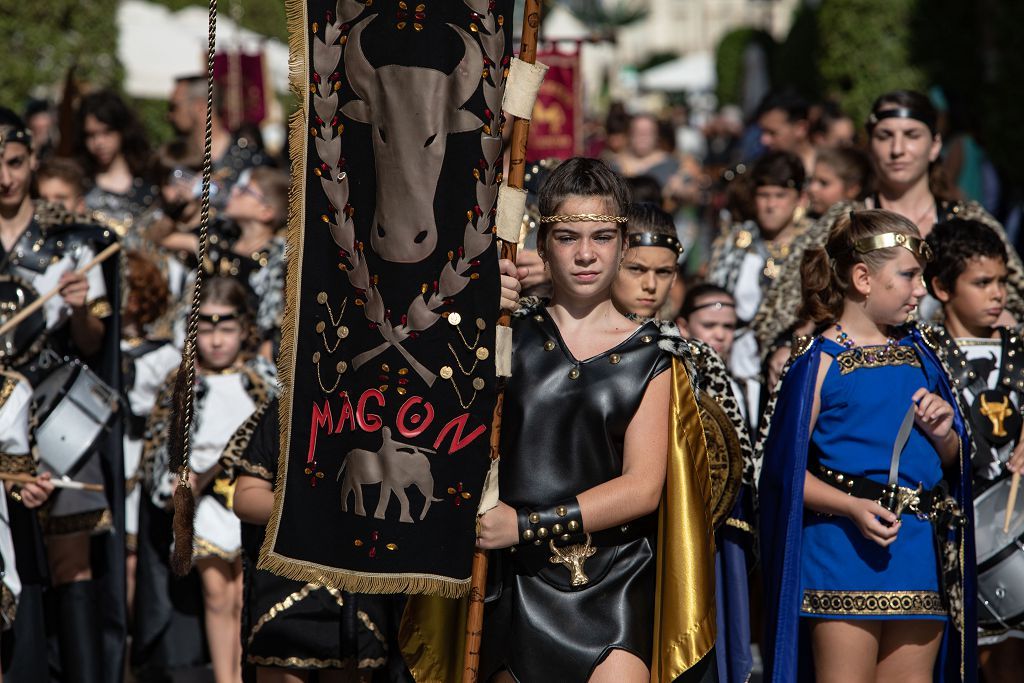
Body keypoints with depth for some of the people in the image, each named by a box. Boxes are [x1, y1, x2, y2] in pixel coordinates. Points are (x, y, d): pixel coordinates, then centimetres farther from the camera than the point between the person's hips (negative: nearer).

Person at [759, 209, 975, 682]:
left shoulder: (917, 354, 13)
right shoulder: (821, 361, -4)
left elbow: (951, 462, 21)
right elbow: (786, 468, -8)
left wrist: (943, 433, -1)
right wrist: (853, 508, -20)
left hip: (923, 550, 6)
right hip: (844, 549, -6)